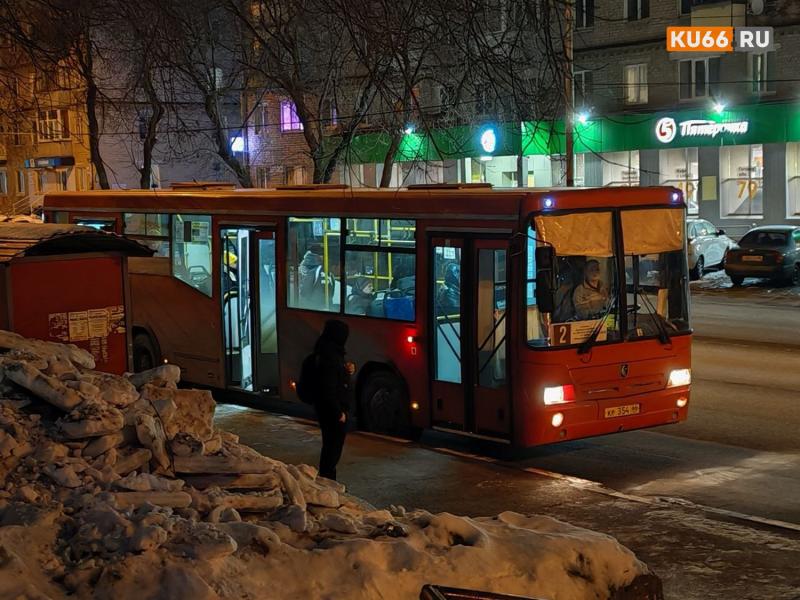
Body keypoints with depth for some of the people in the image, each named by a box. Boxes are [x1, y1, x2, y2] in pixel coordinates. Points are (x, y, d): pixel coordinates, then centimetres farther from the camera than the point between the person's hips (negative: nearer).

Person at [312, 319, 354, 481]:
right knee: (334, 448, -4)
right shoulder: (330, 358, -22)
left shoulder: (332, 354, 9)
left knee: (330, 446, 18)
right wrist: (339, 412, -20)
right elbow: (328, 390, -24)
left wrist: (346, 370, 3)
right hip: (332, 411, -10)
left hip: (329, 411, 10)